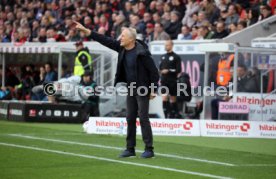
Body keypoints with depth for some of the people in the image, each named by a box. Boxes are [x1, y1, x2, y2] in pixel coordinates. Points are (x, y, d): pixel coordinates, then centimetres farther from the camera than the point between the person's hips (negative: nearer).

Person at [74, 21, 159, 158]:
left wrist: (154, 89, -16)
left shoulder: (142, 52, -20)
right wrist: (86, 31, 2)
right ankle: (130, 148, 15)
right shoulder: (122, 48, 0)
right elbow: (106, 41, 4)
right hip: (130, 89, 8)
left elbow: (153, 71, -16)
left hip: (143, 89, -8)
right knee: (130, 118, 9)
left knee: (143, 118, -8)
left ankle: (149, 149, -4)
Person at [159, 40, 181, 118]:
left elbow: (178, 70, -10)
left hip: (172, 80, -4)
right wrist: (161, 70, -2)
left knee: (173, 98, 4)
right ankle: (166, 115, -6)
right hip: (164, 80, 4)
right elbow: (160, 67, 19)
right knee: (164, 97, -7)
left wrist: (168, 71, -16)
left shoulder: (176, 57, -4)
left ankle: (173, 115, 13)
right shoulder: (163, 57, 13)